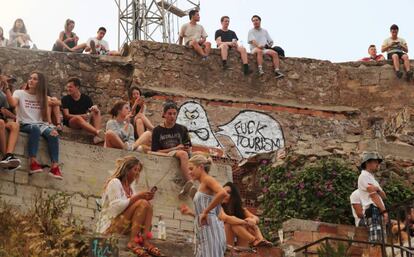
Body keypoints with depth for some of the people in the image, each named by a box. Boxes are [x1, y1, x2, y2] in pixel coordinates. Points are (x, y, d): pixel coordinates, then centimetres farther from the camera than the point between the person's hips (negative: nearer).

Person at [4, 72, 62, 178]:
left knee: (52, 134, -29)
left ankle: (54, 167, -34)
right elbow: (13, 104, -17)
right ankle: (33, 163, -42)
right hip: (24, 125, -3)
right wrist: (7, 88, -26)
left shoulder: (42, 97, 17)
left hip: (40, 124, 4)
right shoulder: (19, 93, 4)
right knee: (35, 129, -39)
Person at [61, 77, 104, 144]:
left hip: (85, 121, 3)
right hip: (71, 122, -3)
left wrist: (95, 109, -23)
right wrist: (81, 116, -24)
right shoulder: (65, 99, 0)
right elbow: (66, 115, -10)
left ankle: (97, 136, -45)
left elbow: (93, 111, 4)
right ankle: (98, 132, -57)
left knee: (96, 112, -20)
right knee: (78, 118, -36)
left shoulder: (86, 98, 8)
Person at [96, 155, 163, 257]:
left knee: (148, 205, -7)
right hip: (110, 225, -8)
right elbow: (116, 207, -20)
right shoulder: (114, 182, -8)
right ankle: (133, 241, -29)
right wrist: (136, 197, -19)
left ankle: (145, 241, -22)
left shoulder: (131, 187, 18)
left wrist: (145, 198, -3)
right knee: (142, 203, -22)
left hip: (125, 225, 8)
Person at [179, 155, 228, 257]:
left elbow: (223, 193, -25)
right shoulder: (202, 186, 22)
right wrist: (190, 213, 17)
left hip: (210, 229, -9)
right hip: (203, 231, 9)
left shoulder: (207, 179, -3)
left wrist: (205, 212, -20)